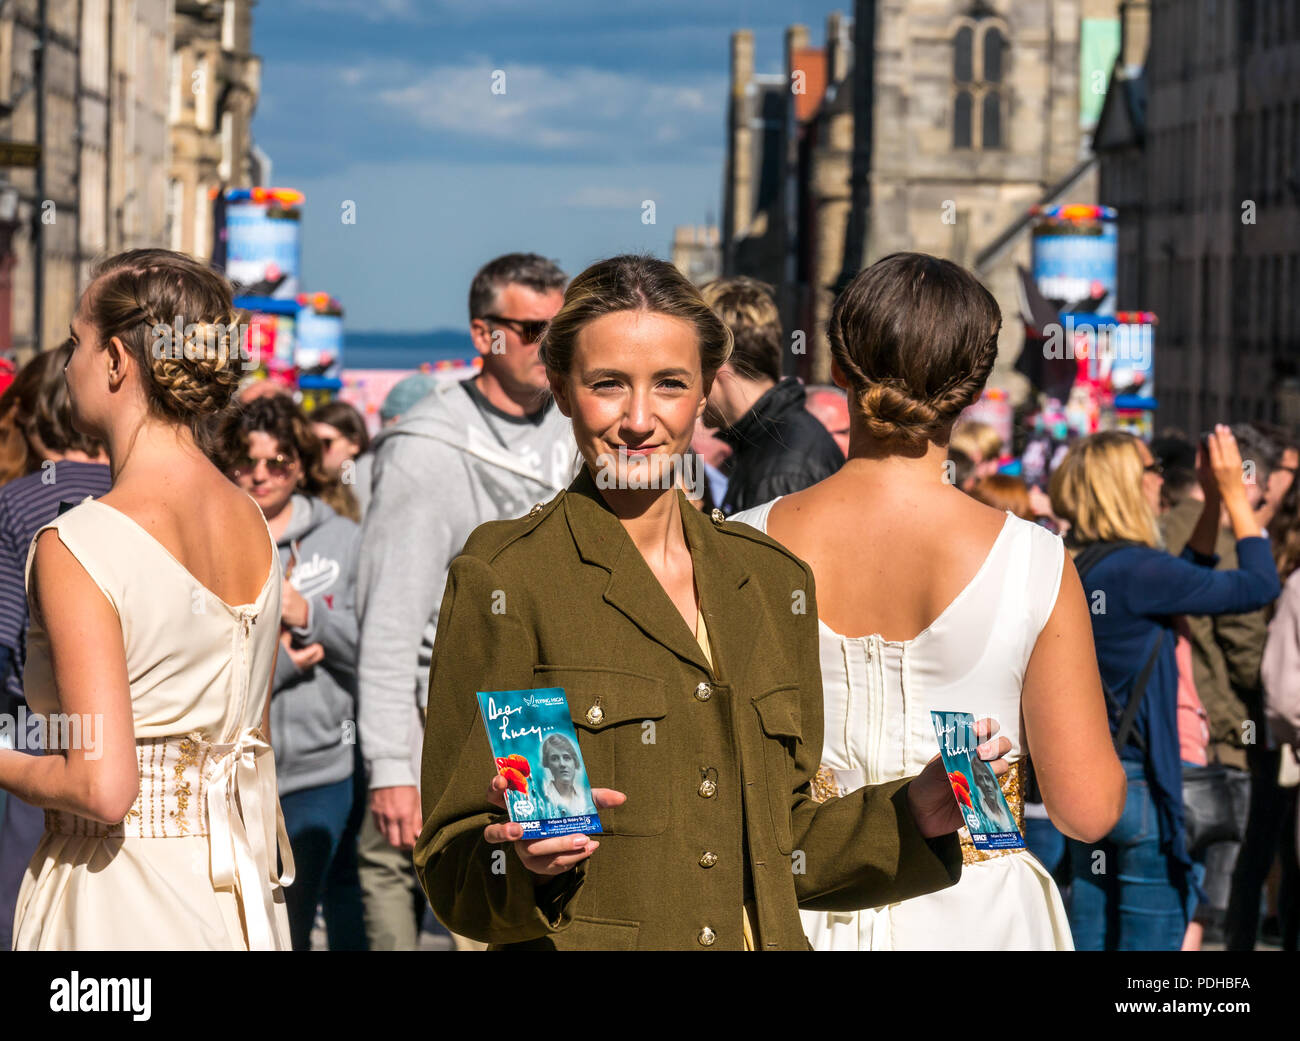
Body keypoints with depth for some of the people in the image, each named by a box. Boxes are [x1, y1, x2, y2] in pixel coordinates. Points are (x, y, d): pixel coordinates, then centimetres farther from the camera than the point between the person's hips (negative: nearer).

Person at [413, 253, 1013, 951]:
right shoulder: (505, 579, -7)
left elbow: (778, 847, 14)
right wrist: (532, 864, -25)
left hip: (758, 939, 4)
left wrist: (914, 816, 1)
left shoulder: (772, 580, 9)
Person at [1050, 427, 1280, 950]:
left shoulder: (1074, 568, 8)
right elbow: (1258, 584, -11)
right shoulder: (1134, 569, -18)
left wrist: (1212, 501, 17)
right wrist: (1233, 492, -3)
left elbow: (1184, 579, 22)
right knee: (1154, 934, -2)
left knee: (1091, 932, 13)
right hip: (1136, 783, -9)